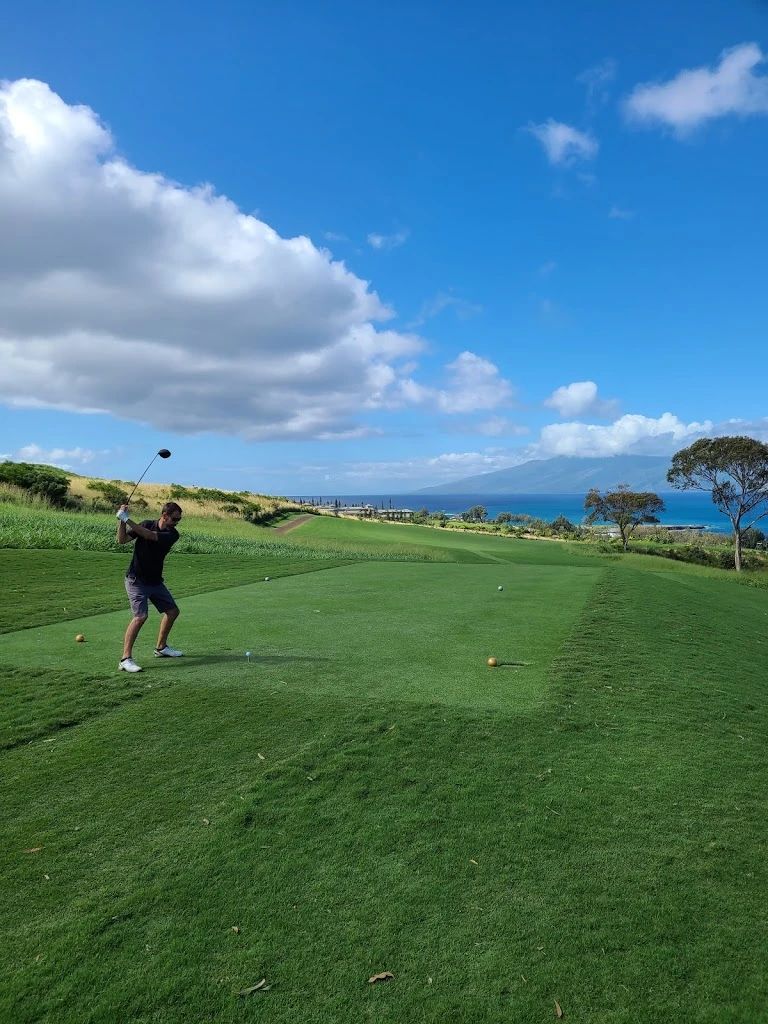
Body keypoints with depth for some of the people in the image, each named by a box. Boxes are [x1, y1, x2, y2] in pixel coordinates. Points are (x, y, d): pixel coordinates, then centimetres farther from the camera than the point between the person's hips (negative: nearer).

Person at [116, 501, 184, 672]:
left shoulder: (173, 534, -7)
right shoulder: (147, 524, -8)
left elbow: (150, 535, -23)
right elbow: (122, 540, -12)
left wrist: (127, 519, -28)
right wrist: (121, 521, -27)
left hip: (155, 581, 5)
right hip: (136, 580, -5)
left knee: (172, 611, 11)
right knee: (140, 616, -20)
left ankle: (161, 647, 30)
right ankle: (125, 659, -17)